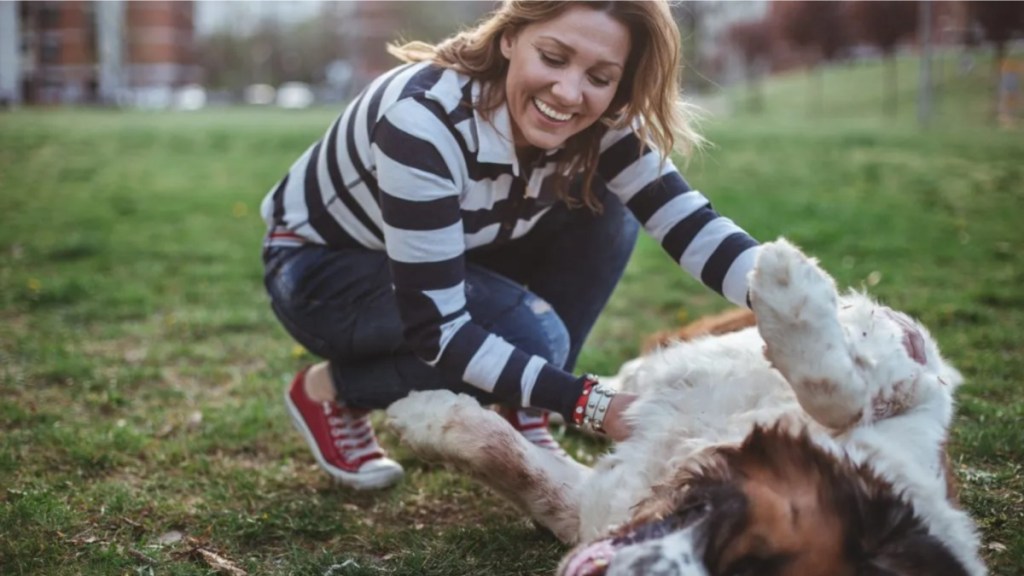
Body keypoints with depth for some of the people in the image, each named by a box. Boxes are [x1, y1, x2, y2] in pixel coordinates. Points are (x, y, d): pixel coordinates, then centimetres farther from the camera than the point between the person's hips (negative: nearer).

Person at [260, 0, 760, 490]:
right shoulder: (423, 121, -37)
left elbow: (690, 223, -21)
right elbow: (436, 329, -36)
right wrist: (592, 405, -39)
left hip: (454, 253, 6)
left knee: (603, 215, -17)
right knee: (530, 335, -28)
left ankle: (521, 421, -4)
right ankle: (330, 391, -4)